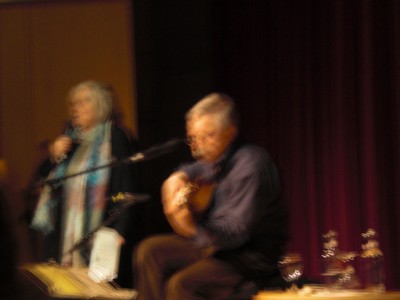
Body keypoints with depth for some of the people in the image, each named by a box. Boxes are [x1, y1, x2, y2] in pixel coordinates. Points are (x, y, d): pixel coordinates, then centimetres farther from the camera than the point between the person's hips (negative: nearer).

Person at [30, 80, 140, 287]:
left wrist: (119, 231, -18)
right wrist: (53, 158, -1)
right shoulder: (69, 139, 15)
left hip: (99, 238, -5)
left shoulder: (115, 138, -4)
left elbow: (126, 189, -10)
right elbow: (43, 182, 18)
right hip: (64, 237, 5)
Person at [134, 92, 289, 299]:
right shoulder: (214, 156, 5)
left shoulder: (251, 165, -22)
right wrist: (179, 176, 8)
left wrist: (194, 228, -43)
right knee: (150, 251, 6)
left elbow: (238, 232, -28)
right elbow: (196, 168, 32)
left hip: (252, 259, -10)